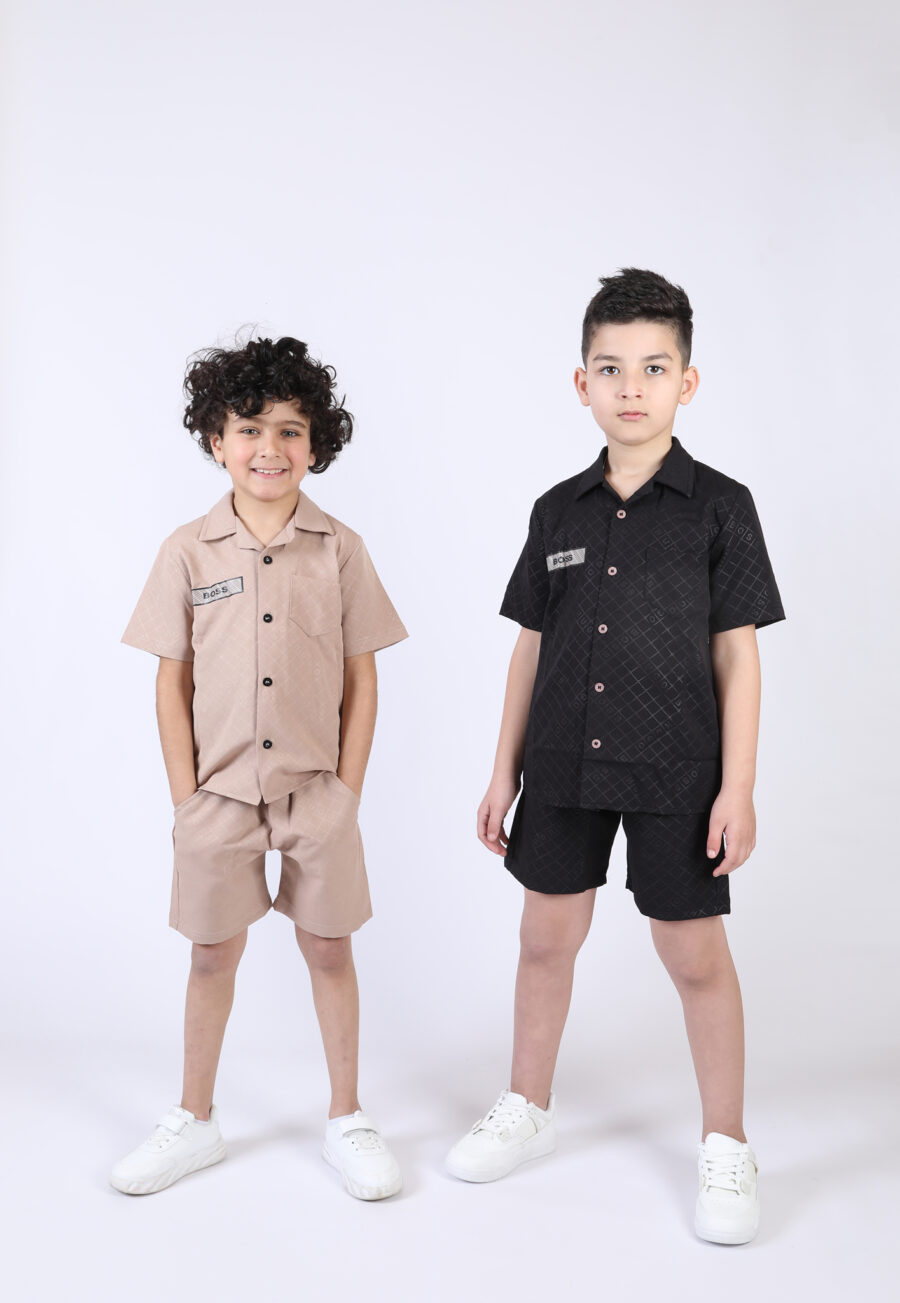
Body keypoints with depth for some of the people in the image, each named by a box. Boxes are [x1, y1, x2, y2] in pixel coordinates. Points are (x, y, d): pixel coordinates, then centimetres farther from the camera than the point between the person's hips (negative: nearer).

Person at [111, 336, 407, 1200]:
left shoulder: (339, 550, -3)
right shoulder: (189, 552, -2)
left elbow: (361, 681, 0)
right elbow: (171, 683, 1)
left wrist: (348, 794, -5)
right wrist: (186, 798, -3)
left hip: (316, 789, 0)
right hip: (220, 792, 1)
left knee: (329, 949, 10)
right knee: (212, 954, 13)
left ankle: (346, 1120, 28)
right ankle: (194, 1122, 32)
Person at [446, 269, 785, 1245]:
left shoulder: (719, 507, -4)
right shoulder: (558, 512, 5)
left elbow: (736, 655, -4)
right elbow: (531, 649, 8)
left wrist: (737, 788, -8)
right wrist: (504, 772, 7)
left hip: (676, 773, -3)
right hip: (565, 766, 4)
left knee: (694, 953, 5)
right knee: (547, 936, 14)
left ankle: (725, 1145, 24)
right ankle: (528, 1108, 35)